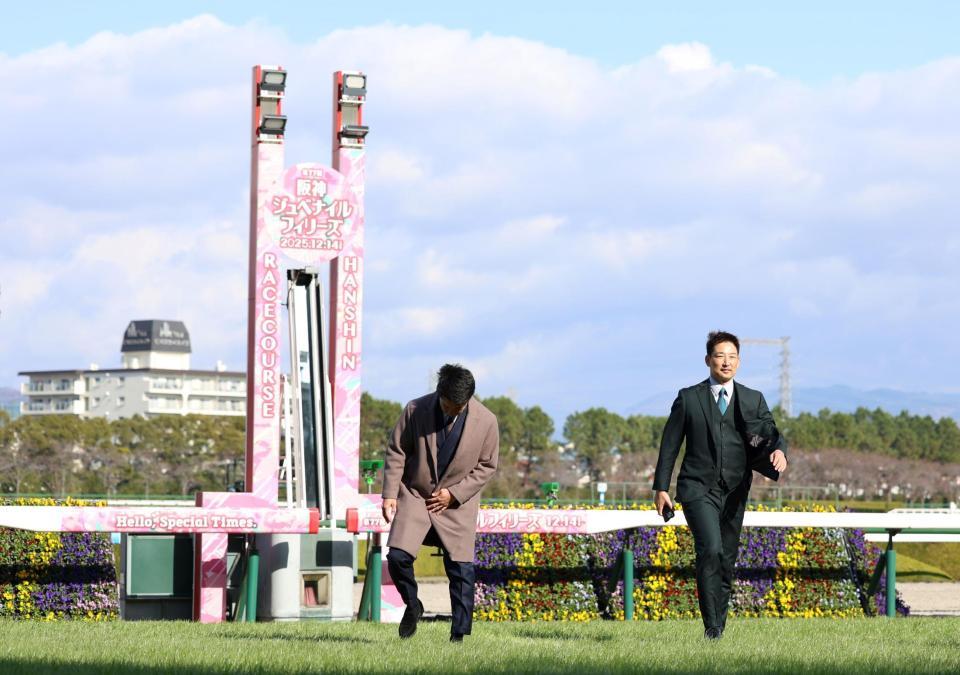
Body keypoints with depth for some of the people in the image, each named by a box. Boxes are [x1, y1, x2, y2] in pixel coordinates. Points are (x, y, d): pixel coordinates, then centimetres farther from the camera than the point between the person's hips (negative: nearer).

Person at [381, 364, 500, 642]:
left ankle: (459, 634, 5)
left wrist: (454, 493, -10)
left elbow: (487, 466, -2)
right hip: (415, 495, 0)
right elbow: (396, 453, -3)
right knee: (397, 556, -14)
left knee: (461, 569, -5)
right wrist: (390, 494, -10)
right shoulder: (416, 410, -11)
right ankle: (412, 606, 14)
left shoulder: (486, 421, -11)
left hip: (457, 502, 0)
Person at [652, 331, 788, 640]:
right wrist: (661, 487, 2)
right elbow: (670, 444, 6)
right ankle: (711, 624, -19)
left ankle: (718, 627, 20)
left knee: (726, 561, 7)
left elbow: (771, 434, 1)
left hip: (734, 493, 3)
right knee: (710, 550, -22)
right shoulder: (688, 398, 5)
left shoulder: (753, 400, 10)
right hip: (698, 489, -3)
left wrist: (778, 450, -24)